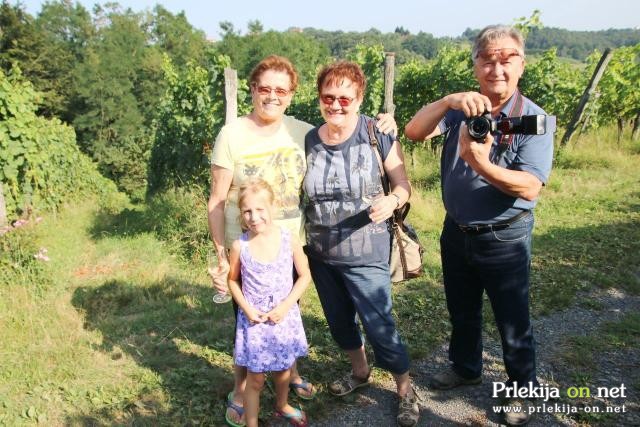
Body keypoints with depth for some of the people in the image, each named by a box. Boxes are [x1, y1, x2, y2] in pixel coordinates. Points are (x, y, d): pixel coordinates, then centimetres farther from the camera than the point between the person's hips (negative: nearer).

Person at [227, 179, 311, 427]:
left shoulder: (289, 240, -13)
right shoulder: (240, 246, -14)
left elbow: (305, 276, -3)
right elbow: (233, 280, 1)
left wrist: (286, 305, -13)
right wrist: (246, 308, -12)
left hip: (284, 318, 2)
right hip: (253, 320, -2)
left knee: (284, 368, 22)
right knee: (255, 379, 8)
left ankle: (282, 406, 50)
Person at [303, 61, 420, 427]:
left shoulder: (378, 134, -11)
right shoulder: (308, 140, 0)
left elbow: (404, 185, -6)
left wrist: (392, 200, -28)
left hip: (365, 253, -5)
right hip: (320, 253, 5)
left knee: (380, 327, 2)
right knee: (339, 322, 21)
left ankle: (406, 390, 29)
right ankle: (360, 371, 49)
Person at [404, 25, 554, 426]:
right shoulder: (461, 111, -3)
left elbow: (529, 188, -23)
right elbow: (413, 132, -17)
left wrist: (482, 165, -39)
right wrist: (448, 100, -33)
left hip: (505, 238, -4)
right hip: (456, 232, 4)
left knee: (513, 322, 13)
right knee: (462, 312, 24)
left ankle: (524, 389, 38)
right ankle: (466, 367, 49)